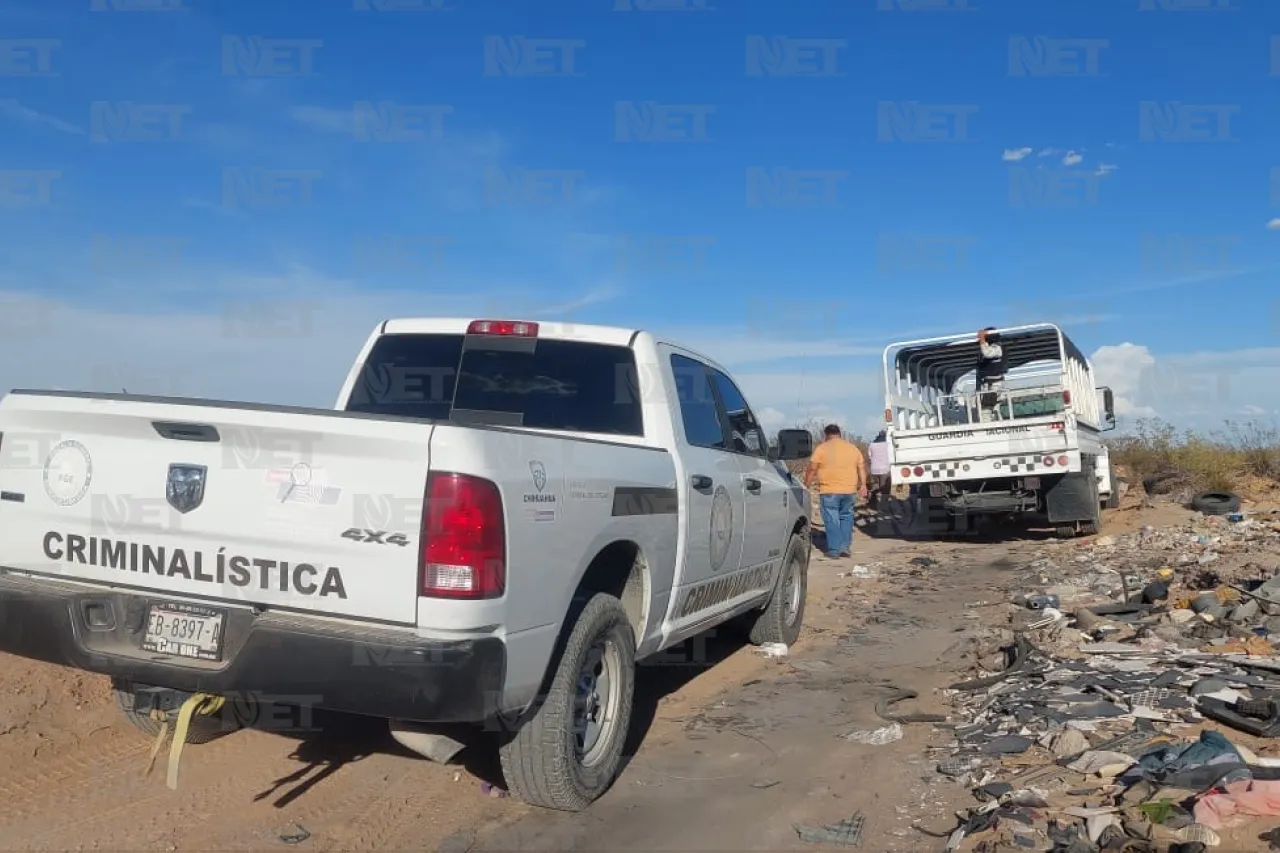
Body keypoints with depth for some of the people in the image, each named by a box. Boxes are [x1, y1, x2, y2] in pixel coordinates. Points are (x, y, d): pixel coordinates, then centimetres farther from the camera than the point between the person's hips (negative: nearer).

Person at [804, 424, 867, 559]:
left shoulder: (822, 448, -3)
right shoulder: (853, 448, 11)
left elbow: (812, 469, -5)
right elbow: (862, 468, 10)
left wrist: (806, 486, 2)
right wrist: (863, 484, 14)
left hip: (829, 491, -4)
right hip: (849, 490, 4)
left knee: (832, 520, 1)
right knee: (846, 517, 16)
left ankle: (834, 550, 3)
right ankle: (845, 547, 13)